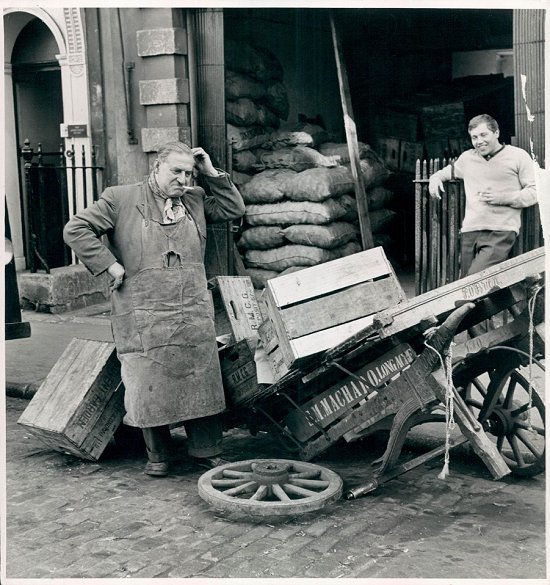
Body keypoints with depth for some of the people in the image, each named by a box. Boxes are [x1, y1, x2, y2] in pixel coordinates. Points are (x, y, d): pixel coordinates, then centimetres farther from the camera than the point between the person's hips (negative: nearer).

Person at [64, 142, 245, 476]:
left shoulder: (196, 201, 14)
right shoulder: (120, 199, 1)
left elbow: (235, 209, 16)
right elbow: (76, 229, -1)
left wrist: (213, 174, 7)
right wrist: (109, 264, -8)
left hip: (195, 315, 3)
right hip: (143, 319, -3)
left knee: (202, 383, 5)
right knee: (151, 387, 2)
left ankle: (207, 452, 18)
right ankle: (158, 455, 20)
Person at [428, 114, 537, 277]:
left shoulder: (518, 156, 7)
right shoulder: (467, 157, 21)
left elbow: (535, 192, 2)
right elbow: (448, 171, 40)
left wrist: (502, 198, -10)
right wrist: (435, 178, 17)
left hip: (502, 231, -5)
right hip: (470, 232, 5)